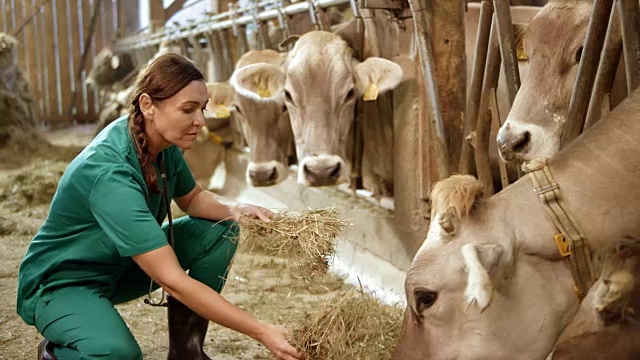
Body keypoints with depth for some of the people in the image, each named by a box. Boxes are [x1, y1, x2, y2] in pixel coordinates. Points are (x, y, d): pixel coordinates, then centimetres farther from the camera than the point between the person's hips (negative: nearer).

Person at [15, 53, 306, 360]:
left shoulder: (162, 142, -11)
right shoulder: (109, 171, -35)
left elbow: (192, 198, 10)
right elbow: (172, 280, -38)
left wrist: (236, 208, -13)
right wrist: (261, 332, -39)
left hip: (121, 267, 8)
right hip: (61, 282, -8)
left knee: (221, 230, -2)